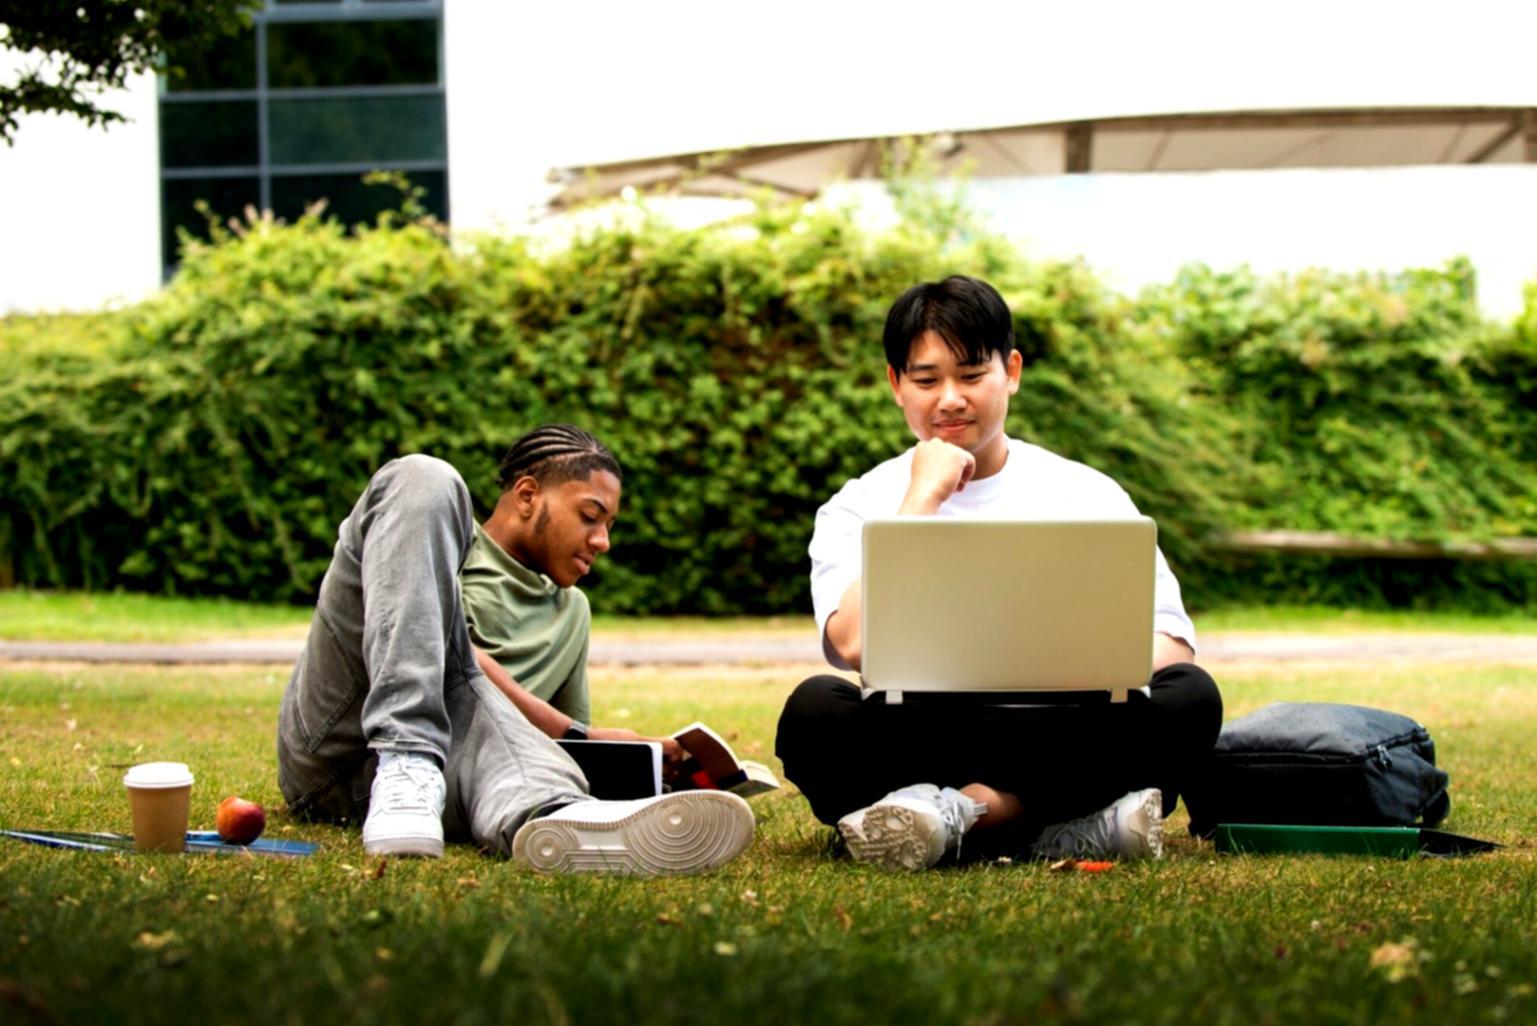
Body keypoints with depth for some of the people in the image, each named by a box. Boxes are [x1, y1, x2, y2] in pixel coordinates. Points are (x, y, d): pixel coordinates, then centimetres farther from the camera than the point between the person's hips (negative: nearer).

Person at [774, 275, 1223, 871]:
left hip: (1058, 742, 2)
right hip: (919, 743, -1)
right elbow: (856, 644, -12)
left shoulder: (1089, 495, 12)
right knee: (814, 710, -30)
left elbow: (1172, 641, 3)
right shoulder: (857, 509, 7)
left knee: (1189, 695, -26)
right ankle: (1070, 827, -35)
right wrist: (924, 497, -9)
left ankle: (957, 812, -32)